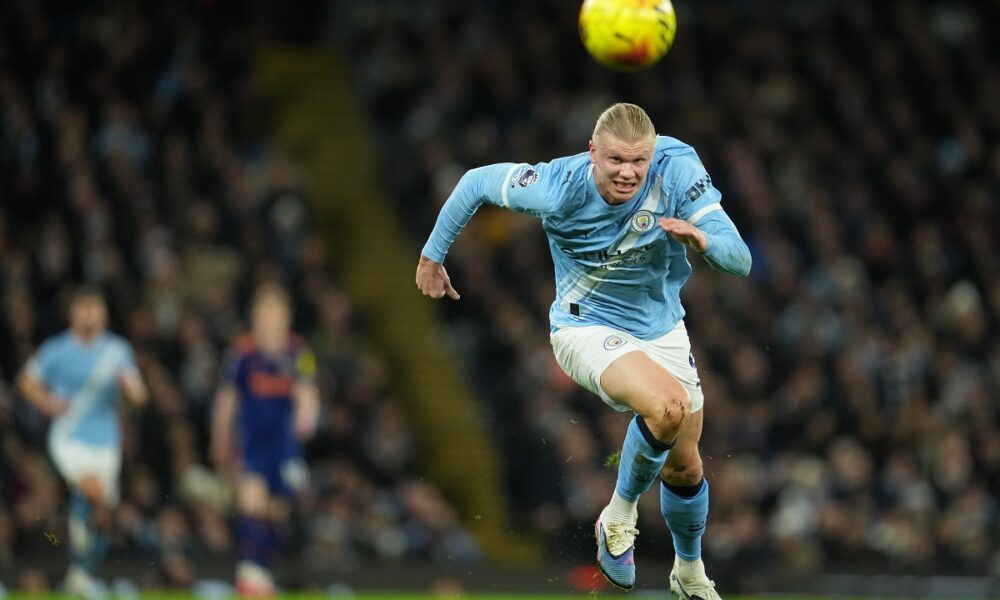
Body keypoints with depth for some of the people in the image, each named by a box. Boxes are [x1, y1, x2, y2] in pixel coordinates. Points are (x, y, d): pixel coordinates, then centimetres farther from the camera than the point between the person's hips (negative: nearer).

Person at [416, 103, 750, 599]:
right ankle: (619, 515, -7)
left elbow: (739, 261, -23)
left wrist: (701, 240, -45)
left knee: (684, 467, 15)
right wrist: (432, 255, 3)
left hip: (662, 329, 4)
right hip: (586, 328, -4)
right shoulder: (559, 188, -27)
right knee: (669, 405, -33)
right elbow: (476, 182, -9)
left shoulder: (678, 166, -23)